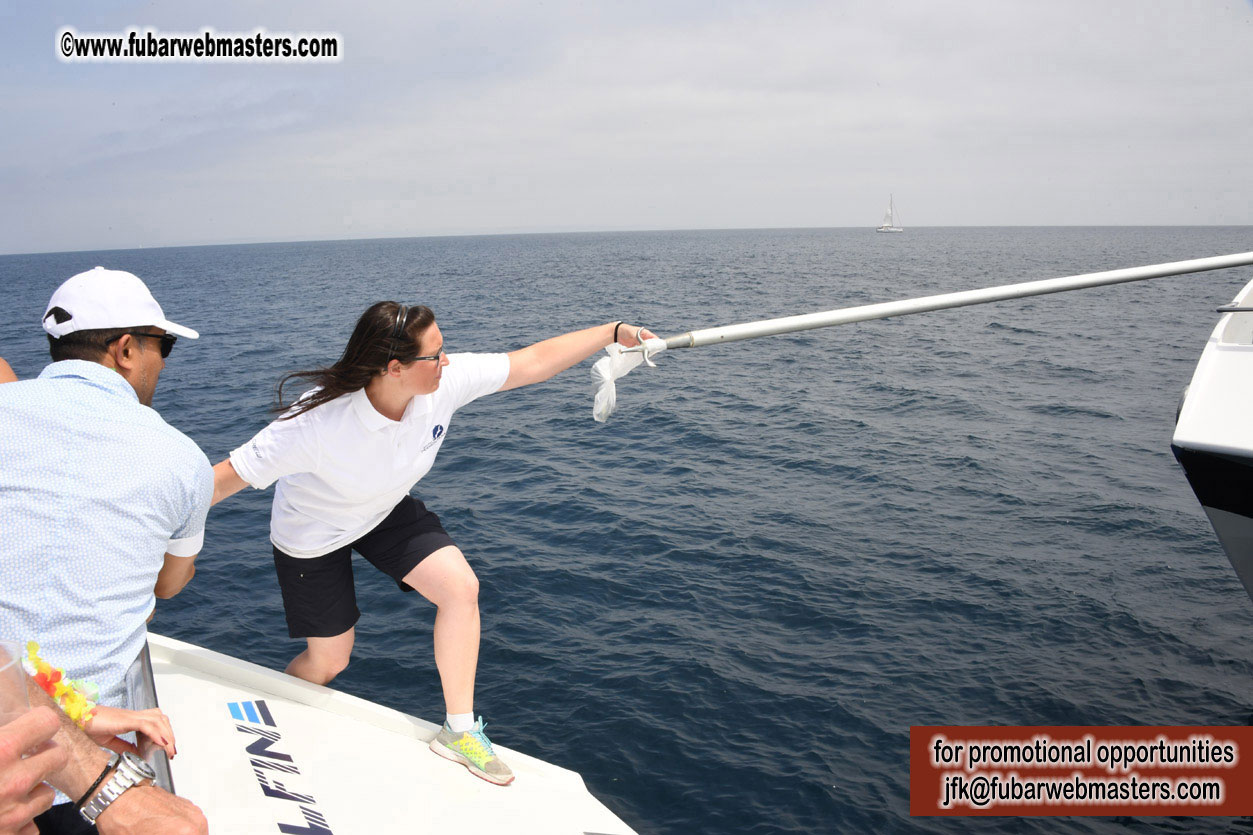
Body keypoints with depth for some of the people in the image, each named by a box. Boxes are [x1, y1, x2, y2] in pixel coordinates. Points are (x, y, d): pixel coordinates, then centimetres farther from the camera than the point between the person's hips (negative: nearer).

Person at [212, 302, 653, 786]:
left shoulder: (446, 381, -27)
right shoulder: (317, 424, -40)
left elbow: (533, 362, -18)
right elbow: (226, 477, -32)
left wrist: (613, 332, -16)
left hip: (385, 511, 4)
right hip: (311, 534, -4)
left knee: (461, 586, -16)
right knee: (328, 661, 7)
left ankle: (458, 731, 1)